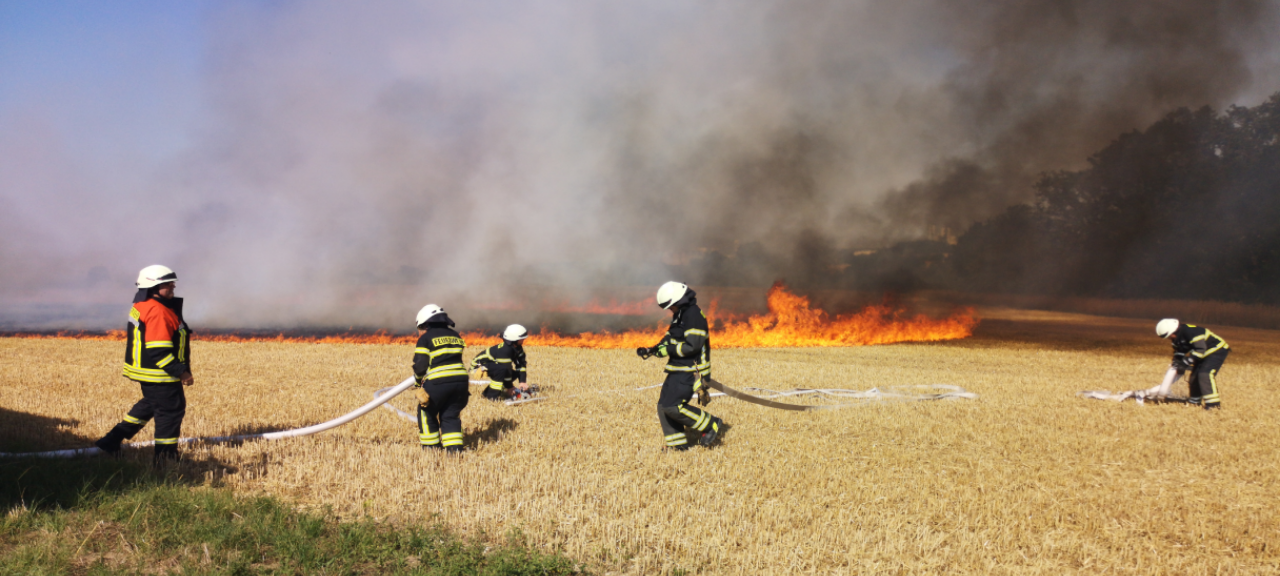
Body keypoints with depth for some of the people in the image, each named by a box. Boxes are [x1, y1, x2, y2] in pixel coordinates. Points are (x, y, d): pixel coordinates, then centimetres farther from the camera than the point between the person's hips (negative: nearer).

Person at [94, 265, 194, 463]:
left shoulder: (142, 306, 11)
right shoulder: (158, 312, -22)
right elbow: (159, 350, -27)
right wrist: (182, 372, -22)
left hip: (145, 370, 11)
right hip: (160, 375, -11)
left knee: (150, 405, 26)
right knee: (170, 411, 0)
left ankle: (111, 441, 27)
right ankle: (165, 458, 9)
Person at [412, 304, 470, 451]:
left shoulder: (425, 338, 0)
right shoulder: (455, 336, 19)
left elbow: (420, 366, -5)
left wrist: (418, 380, 14)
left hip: (438, 382, -5)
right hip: (460, 379, 5)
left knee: (427, 412, 16)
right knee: (450, 415, 15)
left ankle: (431, 446, 18)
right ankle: (455, 448, 4)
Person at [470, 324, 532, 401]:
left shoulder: (518, 348, -4)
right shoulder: (504, 350, -32)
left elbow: (521, 364, -3)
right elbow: (506, 367, -27)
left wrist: (523, 382, -12)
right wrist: (509, 387, -18)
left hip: (492, 364, 10)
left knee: (515, 373, 2)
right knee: (502, 369, -35)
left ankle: (487, 391, 10)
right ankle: (492, 395, -23)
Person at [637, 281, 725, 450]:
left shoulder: (693, 314, -16)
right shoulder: (680, 315, 16)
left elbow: (693, 346, -23)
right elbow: (669, 339, 19)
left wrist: (668, 350, -19)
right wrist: (651, 351, 5)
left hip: (690, 371, -10)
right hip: (679, 370, 10)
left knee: (672, 406, -17)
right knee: (663, 406, 8)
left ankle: (711, 426, -4)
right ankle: (677, 443, 16)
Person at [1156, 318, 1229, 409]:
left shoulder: (1191, 332, -31)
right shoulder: (1177, 338, 0)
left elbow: (1200, 350, -33)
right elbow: (1179, 352, 12)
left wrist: (1186, 361, -31)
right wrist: (1177, 365, -2)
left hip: (1217, 350, -10)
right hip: (1206, 354, 10)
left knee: (1205, 374, -24)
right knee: (1194, 375, 10)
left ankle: (1213, 402, -24)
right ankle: (1195, 400, 24)